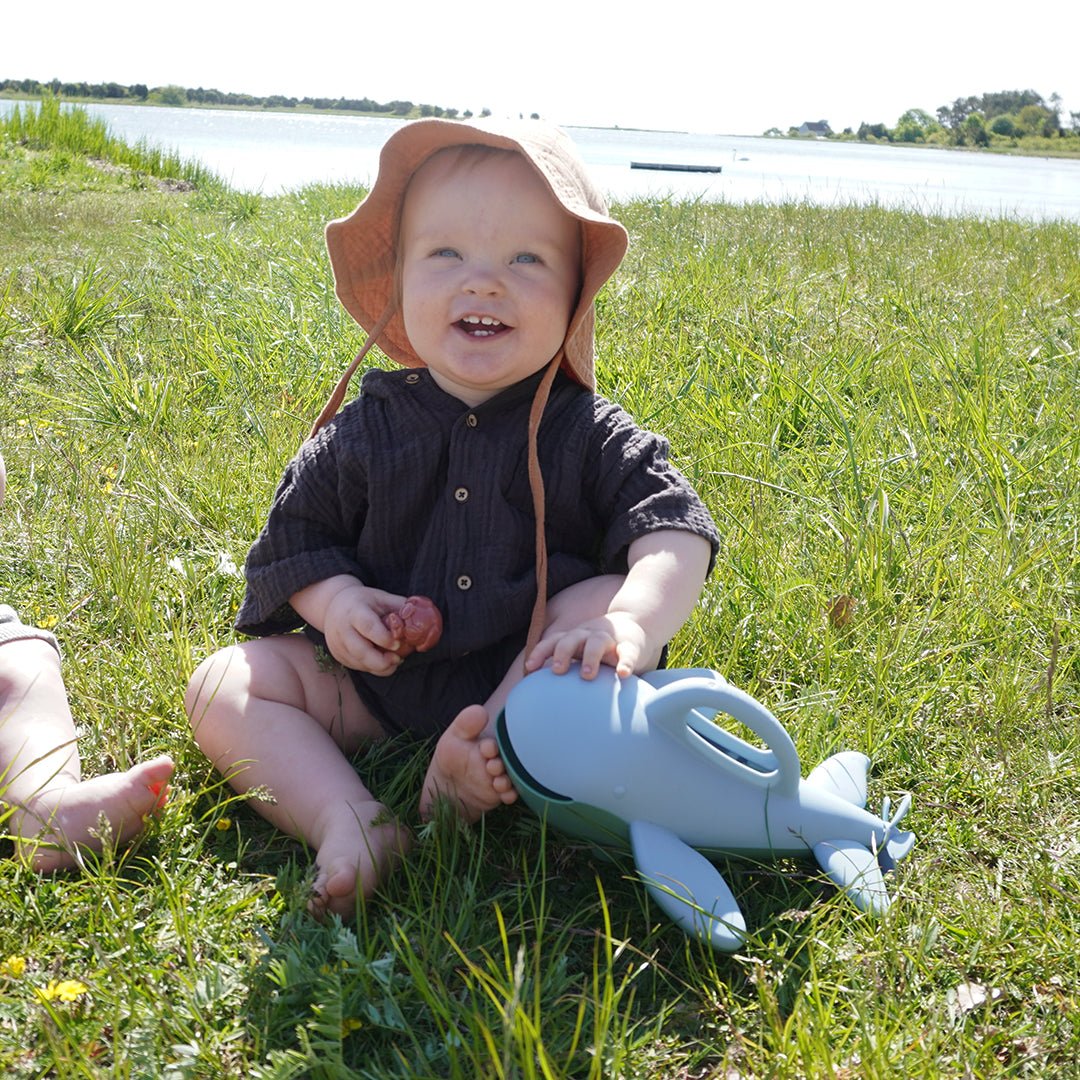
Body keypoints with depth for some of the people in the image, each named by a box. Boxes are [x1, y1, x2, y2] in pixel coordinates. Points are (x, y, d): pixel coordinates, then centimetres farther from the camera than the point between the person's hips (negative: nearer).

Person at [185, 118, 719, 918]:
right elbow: (295, 536, 7)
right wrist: (335, 601, -16)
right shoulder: (367, 429, -2)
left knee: (607, 597, -26)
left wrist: (632, 623, -40)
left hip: (530, 675, -2)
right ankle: (346, 820, -32)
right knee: (225, 684, -11)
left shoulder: (588, 435, -7)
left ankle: (482, 759, -36)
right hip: (380, 685, 2)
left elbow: (677, 533, -19)